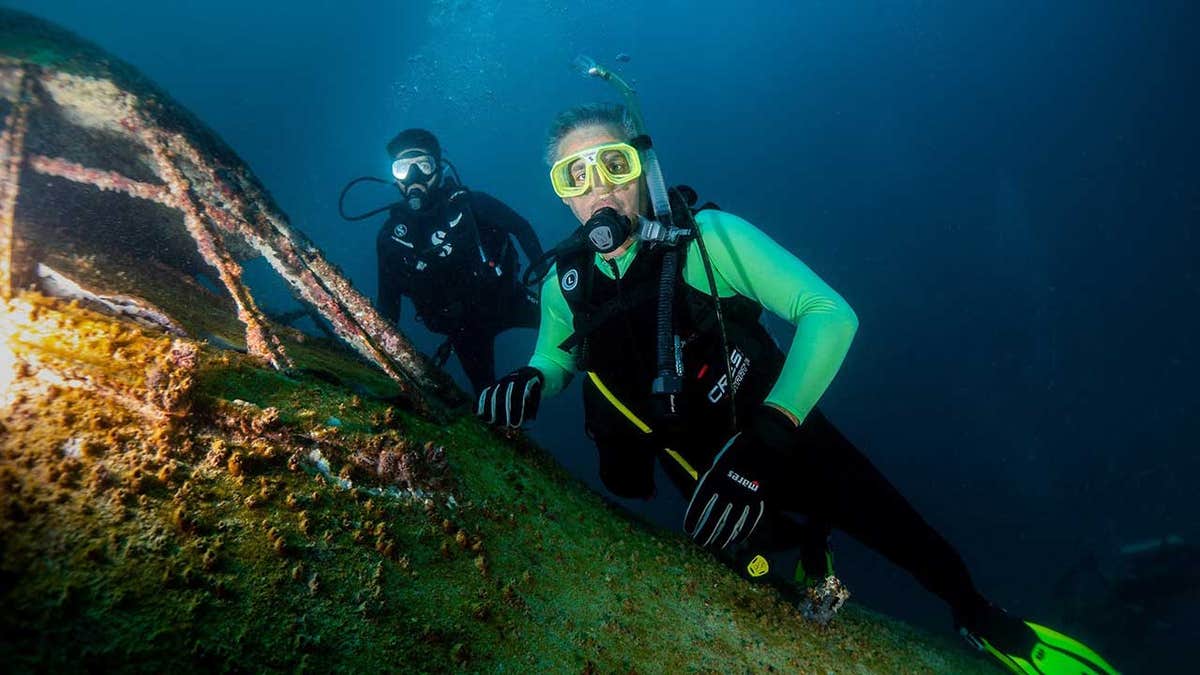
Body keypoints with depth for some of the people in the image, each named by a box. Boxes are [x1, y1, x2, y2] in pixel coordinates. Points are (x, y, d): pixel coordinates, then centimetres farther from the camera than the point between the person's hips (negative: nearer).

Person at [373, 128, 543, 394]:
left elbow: (521, 227, -2)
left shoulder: (468, 203, -15)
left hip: (507, 300, 0)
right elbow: (388, 303, -2)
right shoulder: (391, 235, -10)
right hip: (462, 325, 1)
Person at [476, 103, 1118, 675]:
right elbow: (555, 358, 5)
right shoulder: (565, 284, -13)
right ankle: (805, 546, 57)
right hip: (699, 461, 3)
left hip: (783, 430, -2)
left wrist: (764, 441, -40)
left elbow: (830, 315, -31)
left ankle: (986, 622, 38)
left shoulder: (705, 236, -26)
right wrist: (531, 380, -20)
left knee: (905, 536, 5)